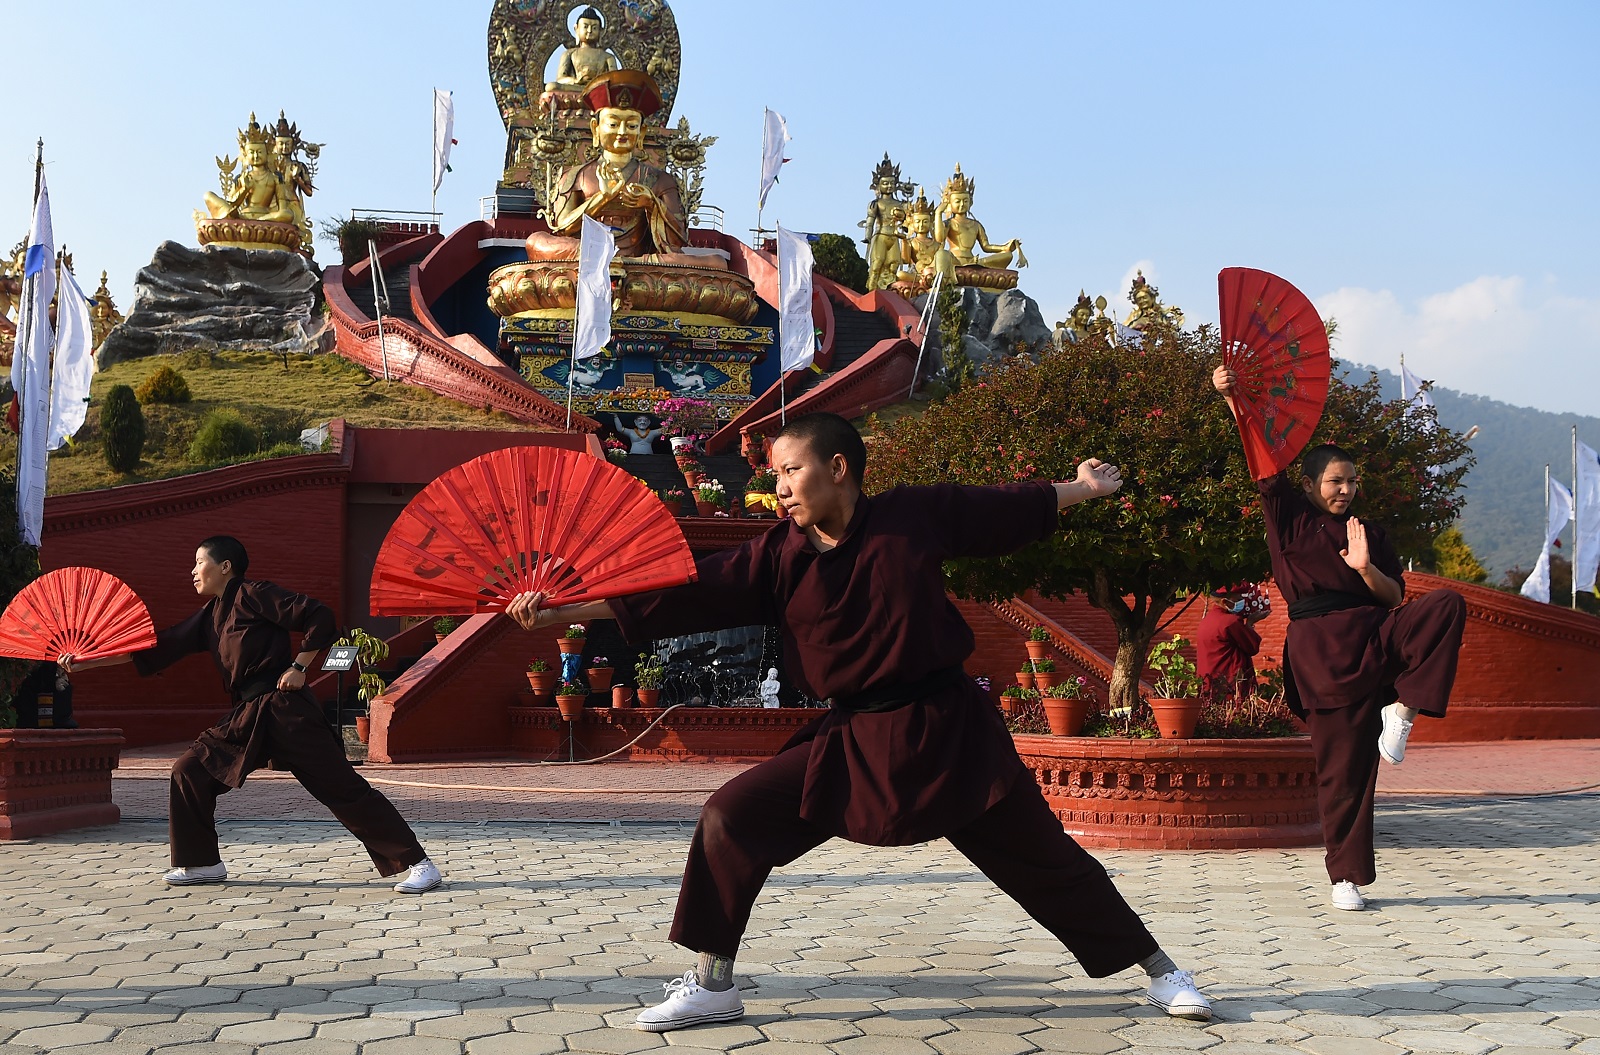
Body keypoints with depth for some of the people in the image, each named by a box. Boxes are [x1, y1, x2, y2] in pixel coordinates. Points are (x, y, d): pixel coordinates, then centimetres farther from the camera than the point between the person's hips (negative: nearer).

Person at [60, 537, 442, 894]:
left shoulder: (252, 594, -5)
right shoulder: (209, 617, 19)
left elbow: (319, 617, -10)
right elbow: (157, 649, 20)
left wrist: (299, 666, -12)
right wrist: (83, 663, 19)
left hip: (284, 711, -8)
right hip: (247, 717, 8)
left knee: (342, 786, -11)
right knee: (190, 771, 4)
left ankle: (417, 864, -10)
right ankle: (202, 863, 19)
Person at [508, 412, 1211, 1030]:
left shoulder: (915, 515, -6)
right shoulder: (775, 558, -2)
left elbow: (1013, 509, 10)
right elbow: (676, 595, -5)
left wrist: (1085, 487, 19)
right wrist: (558, 609, -11)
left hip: (948, 728, -2)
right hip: (853, 739, 2)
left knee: (1040, 855, 4)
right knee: (733, 818, -8)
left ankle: (1157, 969, 24)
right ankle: (713, 984, 8)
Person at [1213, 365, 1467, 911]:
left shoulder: (1371, 533, 16)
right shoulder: (1290, 517, 6)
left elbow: (1395, 598, 10)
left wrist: (1367, 569, -10)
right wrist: (1234, 399, -17)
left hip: (1376, 636, 4)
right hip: (1323, 649, -3)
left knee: (1447, 605, -23)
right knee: (1343, 765, -4)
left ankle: (1402, 709, -22)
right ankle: (1345, 877, 8)